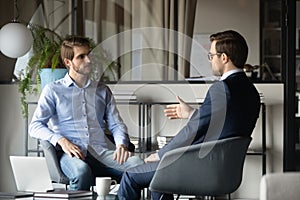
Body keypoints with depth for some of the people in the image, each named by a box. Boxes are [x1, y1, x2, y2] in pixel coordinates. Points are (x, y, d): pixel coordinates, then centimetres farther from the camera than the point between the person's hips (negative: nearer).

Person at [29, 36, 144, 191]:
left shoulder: (102, 90, 25)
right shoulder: (53, 90, 13)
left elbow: (116, 124, 19)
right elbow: (35, 126, 4)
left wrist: (121, 144, -5)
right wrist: (61, 141, -14)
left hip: (101, 152, 3)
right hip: (71, 154, -3)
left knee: (137, 164, -29)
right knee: (81, 171, -41)